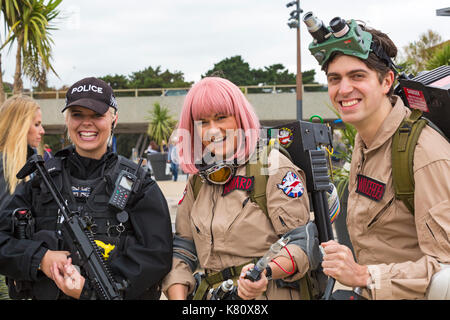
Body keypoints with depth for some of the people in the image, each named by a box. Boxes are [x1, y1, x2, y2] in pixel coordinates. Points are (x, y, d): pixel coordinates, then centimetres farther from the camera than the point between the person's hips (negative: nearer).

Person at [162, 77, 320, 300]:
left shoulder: (274, 168, -1)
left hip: (272, 295, -5)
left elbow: (302, 242, -6)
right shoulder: (198, 181, 16)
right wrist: (178, 297, 0)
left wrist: (266, 272, -24)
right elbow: (181, 249, 15)